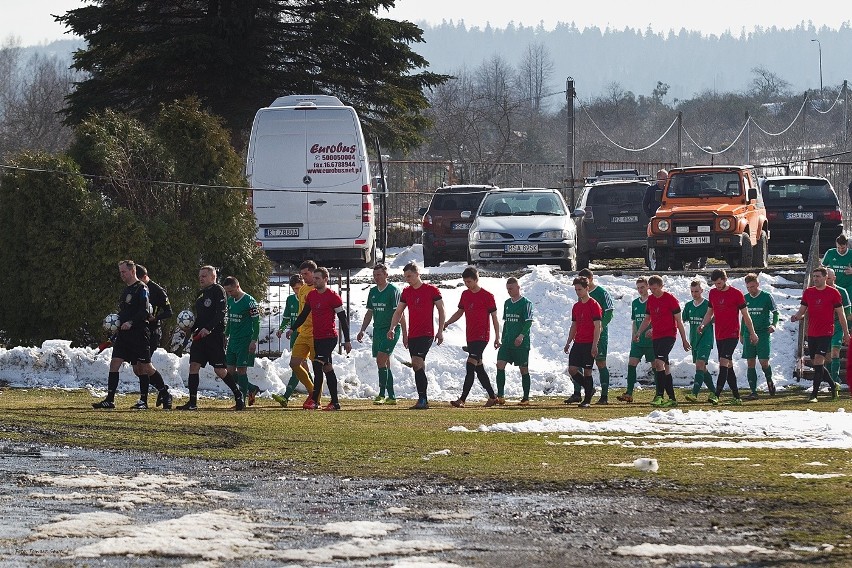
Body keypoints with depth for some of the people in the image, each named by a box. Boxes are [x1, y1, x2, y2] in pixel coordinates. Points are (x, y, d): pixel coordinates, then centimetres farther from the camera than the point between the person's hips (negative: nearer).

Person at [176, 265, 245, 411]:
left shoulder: (218, 291, -6)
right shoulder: (201, 294, 19)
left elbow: (221, 313, -16)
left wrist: (208, 328, -25)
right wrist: (192, 329, 7)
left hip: (215, 335, -8)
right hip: (200, 335, 8)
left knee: (220, 370, -8)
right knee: (194, 365, -2)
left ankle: (239, 397, 6)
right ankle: (192, 402, -1)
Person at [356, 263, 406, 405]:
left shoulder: (393, 290, -9)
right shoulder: (373, 292, 13)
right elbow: (369, 312, 22)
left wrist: (404, 333, -14)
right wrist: (362, 330, 17)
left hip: (391, 330, -8)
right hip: (378, 330, 8)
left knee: (381, 360, -17)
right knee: (385, 364, 8)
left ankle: (382, 394, -14)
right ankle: (391, 396, 13)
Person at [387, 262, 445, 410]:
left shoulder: (431, 290, -3)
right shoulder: (406, 292, 13)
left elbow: (441, 310, 1)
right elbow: (399, 312, 16)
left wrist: (440, 331, -3)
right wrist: (392, 328, 2)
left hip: (426, 334, -7)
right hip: (412, 335, 7)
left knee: (417, 363, -19)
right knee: (418, 367, 6)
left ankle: (423, 400, -18)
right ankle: (423, 400, 10)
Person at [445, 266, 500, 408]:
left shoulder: (487, 296, -7)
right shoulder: (465, 295, 12)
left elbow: (494, 317, -4)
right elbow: (460, 312, 23)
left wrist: (497, 337, -5)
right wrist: (446, 324, 10)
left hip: (482, 337, -8)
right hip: (470, 337, 8)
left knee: (470, 366, -16)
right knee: (479, 368, 11)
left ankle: (462, 399, -21)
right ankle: (492, 397, 23)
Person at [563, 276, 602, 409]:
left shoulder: (594, 305, -8)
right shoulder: (576, 306, 15)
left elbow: (597, 326, -11)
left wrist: (594, 345, -17)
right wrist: (568, 343, 15)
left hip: (589, 343, -7)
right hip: (578, 342, 7)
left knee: (587, 371, -4)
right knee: (572, 369, -1)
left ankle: (587, 400, 3)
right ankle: (589, 389, 18)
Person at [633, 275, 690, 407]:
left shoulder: (670, 299, -8)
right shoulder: (650, 300, 11)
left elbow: (679, 321, -5)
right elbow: (648, 319, 22)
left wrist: (684, 340, -3)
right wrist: (639, 333, 8)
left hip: (669, 335, -7)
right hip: (656, 337, 7)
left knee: (659, 362, -22)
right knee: (664, 367, 8)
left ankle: (659, 395, -23)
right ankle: (672, 399, 12)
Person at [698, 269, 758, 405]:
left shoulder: (736, 294, -5)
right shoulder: (713, 293, 10)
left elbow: (745, 315, 1)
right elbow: (709, 312, 21)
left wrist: (752, 333, 4)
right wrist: (703, 324, 2)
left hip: (732, 335, -6)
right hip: (719, 335, 6)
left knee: (724, 362, -18)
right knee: (728, 366, 8)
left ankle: (716, 395, -27)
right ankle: (736, 397, 13)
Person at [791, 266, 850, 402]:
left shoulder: (833, 293, -2)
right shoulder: (808, 292, 9)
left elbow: (840, 314, 2)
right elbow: (802, 311, 11)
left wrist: (846, 333, 4)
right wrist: (796, 317, -12)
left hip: (826, 333, -5)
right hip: (811, 333, 5)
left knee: (818, 361, -15)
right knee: (815, 363, 10)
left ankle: (814, 394, -15)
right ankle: (833, 385, 31)